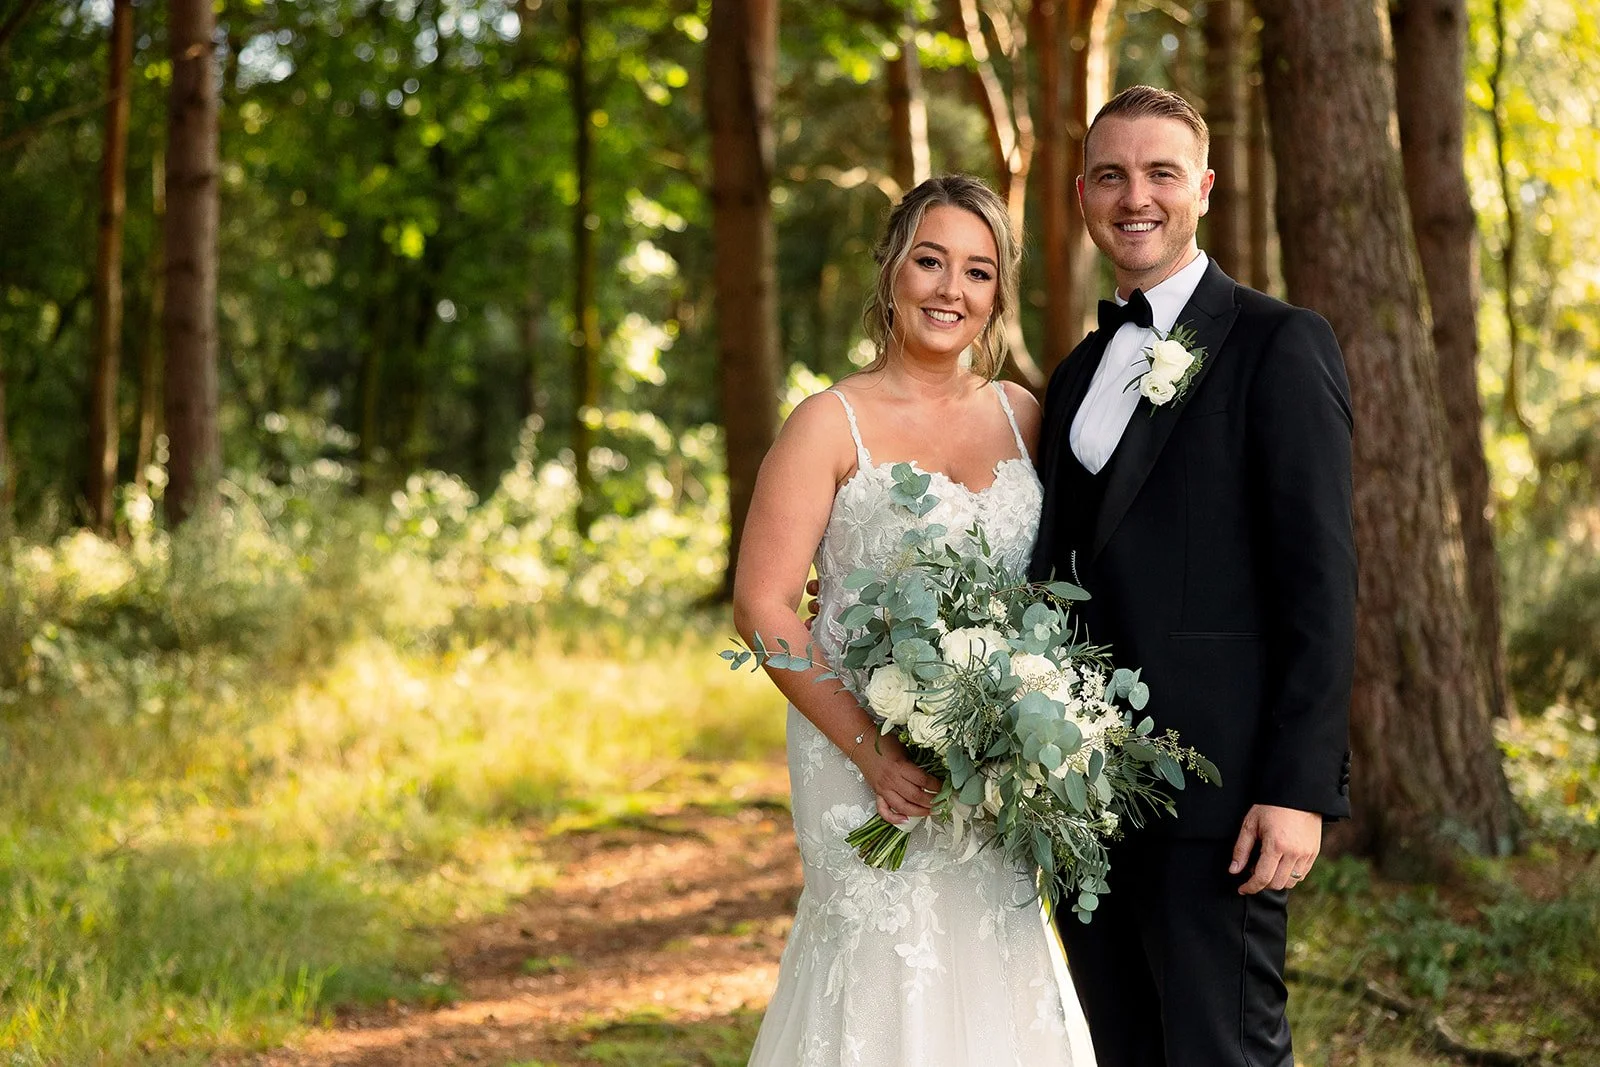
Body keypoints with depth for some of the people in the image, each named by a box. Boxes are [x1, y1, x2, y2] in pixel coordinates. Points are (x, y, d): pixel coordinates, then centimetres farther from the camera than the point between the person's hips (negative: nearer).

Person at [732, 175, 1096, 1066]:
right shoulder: (834, 423, -5)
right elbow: (763, 606, -10)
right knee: (888, 967, -6)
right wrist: (870, 748, -17)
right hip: (869, 756, -4)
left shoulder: (1023, 416, 8)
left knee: (994, 976, 7)